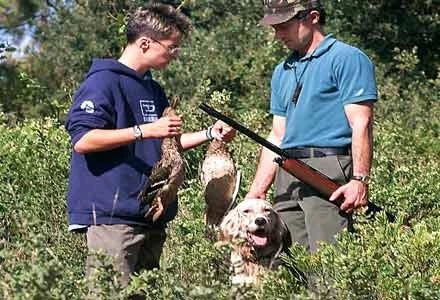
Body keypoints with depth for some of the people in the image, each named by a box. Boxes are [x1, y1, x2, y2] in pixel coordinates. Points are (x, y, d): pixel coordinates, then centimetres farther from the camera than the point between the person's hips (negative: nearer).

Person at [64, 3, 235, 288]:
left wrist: (210, 133, 14)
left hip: (152, 215, 9)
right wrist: (145, 130, -22)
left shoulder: (154, 90, 18)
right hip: (113, 215, -9)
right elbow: (82, 140, -19)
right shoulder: (103, 81, -9)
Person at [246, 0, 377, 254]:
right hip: (287, 179, 8)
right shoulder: (283, 72, 23)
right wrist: (256, 192, 16)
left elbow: (361, 124, -10)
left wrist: (359, 180, -19)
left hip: (329, 171, -8)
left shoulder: (346, 59, -1)